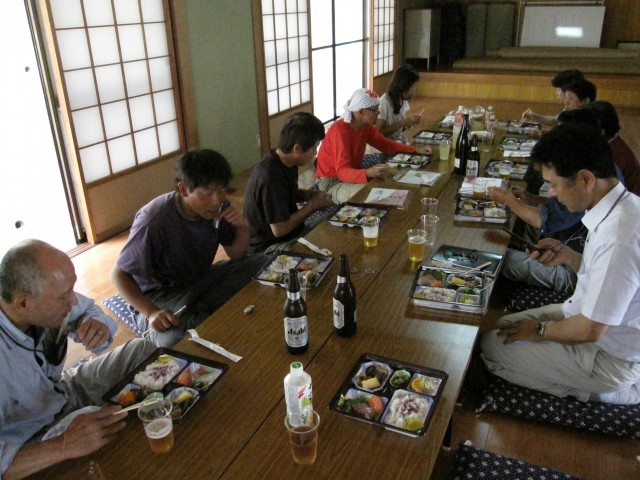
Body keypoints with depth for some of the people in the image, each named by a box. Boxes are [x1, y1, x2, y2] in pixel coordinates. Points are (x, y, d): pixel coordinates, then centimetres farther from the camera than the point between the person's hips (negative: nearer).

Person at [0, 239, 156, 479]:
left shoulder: (48, 298, -21)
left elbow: (87, 309, 1)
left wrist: (98, 325, -23)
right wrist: (64, 446, -45)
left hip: (66, 391, 6)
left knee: (143, 350, -3)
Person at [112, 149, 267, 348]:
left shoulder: (217, 206, -10)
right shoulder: (154, 221, -27)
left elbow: (236, 256, 1)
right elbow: (119, 274, -16)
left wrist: (243, 227, -20)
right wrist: (151, 312, -30)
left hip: (201, 280, 6)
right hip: (160, 295, -6)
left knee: (265, 263, -11)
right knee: (174, 343, -38)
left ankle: (199, 311, -9)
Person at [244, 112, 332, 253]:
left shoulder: (286, 162, -2)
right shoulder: (270, 177, -29)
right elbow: (279, 229, -26)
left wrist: (311, 195, -1)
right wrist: (312, 205, -15)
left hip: (292, 233, 9)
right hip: (270, 245, -9)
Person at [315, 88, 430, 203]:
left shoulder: (366, 126, -4)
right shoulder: (340, 131, -28)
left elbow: (385, 144, 11)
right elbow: (342, 171, -36)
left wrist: (415, 150, 2)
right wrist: (368, 173, -54)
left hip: (352, 174, 8)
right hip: (331, 183, -8)